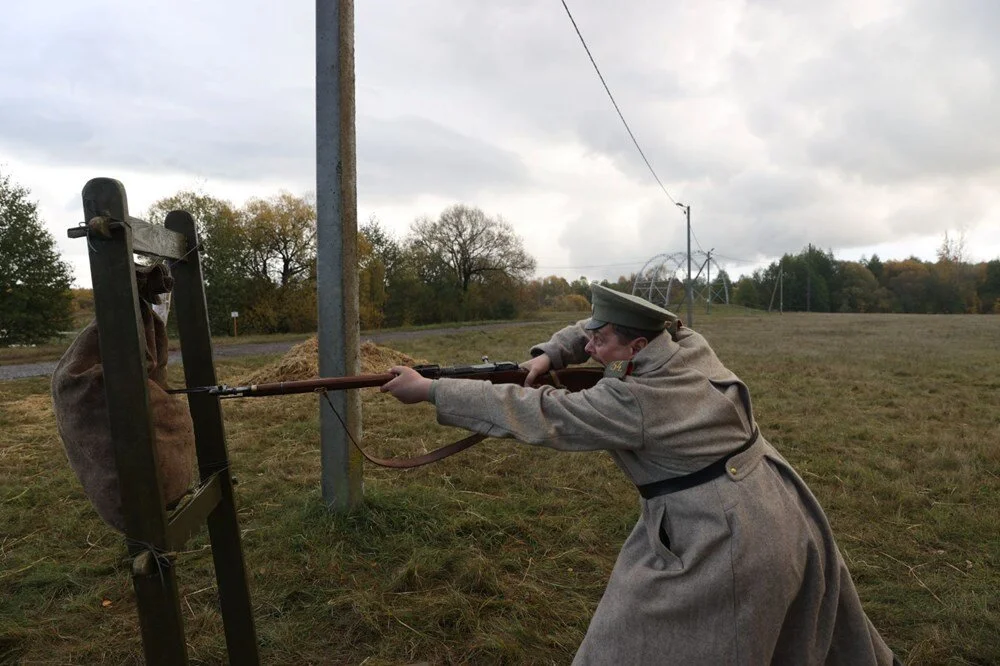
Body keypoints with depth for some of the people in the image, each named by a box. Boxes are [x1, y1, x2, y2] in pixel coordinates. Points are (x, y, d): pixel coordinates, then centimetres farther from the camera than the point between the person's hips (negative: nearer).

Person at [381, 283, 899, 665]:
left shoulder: (630, 402, -25)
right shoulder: (687, 343, -4)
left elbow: (532, 415, -25)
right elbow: (607, 326, 10)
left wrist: (428, 389, -21)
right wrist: (548, 355, -4)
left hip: (722, 542, -8)